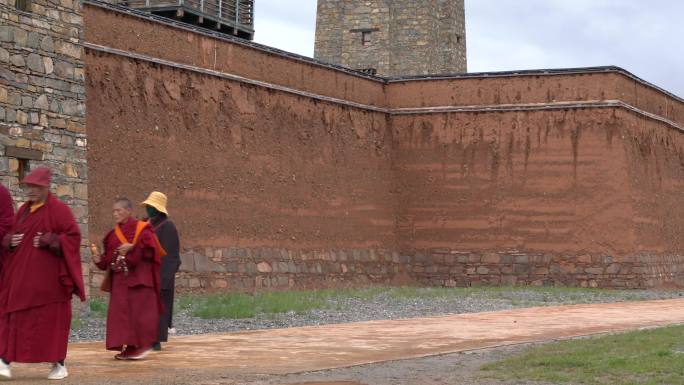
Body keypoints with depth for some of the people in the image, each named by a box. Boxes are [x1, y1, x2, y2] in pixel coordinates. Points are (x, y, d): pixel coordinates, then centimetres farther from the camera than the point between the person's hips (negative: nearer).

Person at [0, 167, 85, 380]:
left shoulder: (58, 209, -4)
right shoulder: (24, 210, 15)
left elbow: (73, 235, -9)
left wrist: (49, 241, -18)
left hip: (48, 274, -6)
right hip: (21, 274, 6)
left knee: (52, 317, -1)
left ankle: (59, 364, 7)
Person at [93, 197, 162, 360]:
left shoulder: (142, 229, -5)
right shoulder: (114, 234, 13)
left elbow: (149, 249, -15)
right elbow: (109, 257, 12)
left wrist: (132, 248, -23)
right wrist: (100, 260, -7)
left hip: (138, 278, -6)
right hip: (120, 280, 6)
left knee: (139, 311, -4)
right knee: (121, 312, 1)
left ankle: (142, 345, 5)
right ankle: (129, 346, 6)